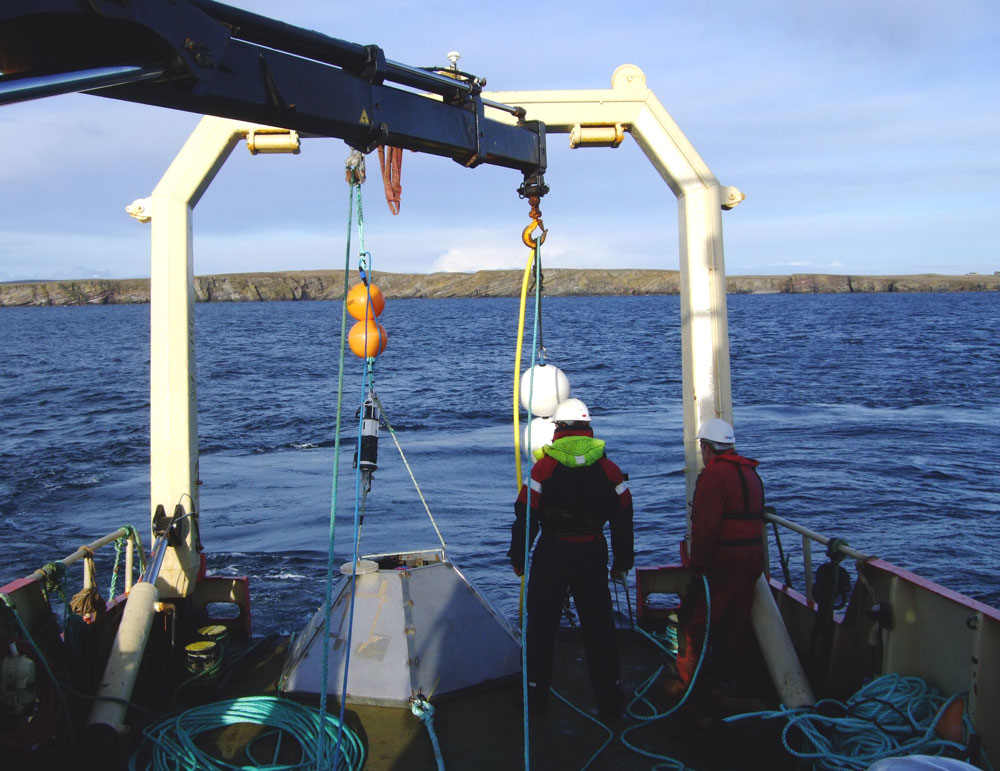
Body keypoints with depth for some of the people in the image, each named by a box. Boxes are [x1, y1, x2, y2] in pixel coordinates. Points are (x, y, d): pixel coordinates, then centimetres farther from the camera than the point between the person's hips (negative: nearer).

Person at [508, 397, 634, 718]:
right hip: (593, 558, 2)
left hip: (550, 558, -2)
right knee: (599, 631, 10)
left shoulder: (544, 467, -6)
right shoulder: (609, 469, 1)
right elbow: (623, 521, 5)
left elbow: (525, 516, -6)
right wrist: (622, 563, 14)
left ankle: (536, 698, 17)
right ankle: (609, 701, 15)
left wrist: (518, 558, 5)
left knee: (541, 629, 10)